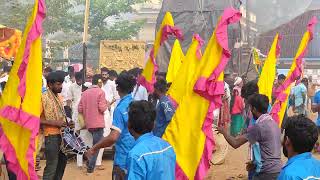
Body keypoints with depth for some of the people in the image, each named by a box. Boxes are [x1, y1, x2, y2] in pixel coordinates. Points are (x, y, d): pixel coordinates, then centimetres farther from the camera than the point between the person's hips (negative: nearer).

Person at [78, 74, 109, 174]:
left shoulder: (84, 93, 6)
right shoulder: (100, 92, -9)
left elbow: (80, 109, 4)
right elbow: (102, 108, -15)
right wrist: (107, 104, 5)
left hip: (88, 124, 6)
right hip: (98, 123, -6)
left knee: (93, 144, 23)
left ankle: (90, 163, 24)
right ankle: (90, 167, -2)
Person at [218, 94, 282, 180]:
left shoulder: (258, 127, -16)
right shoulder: (274, 123, 10)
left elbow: (235, 143, -14)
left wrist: (224, 132, 3)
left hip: (267, 173, -8)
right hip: (277, 170, 8)